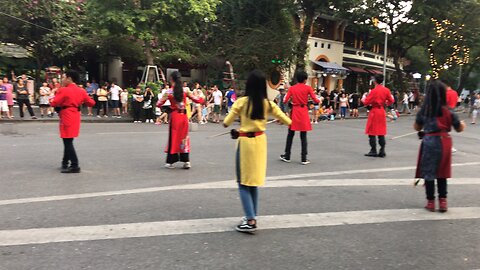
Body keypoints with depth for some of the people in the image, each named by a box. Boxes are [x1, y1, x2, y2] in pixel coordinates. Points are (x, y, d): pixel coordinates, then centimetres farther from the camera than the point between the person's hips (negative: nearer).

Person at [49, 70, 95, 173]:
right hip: (75, 117, 8)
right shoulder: (81, 91, 7)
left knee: (68, 142, -4)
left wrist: (52, 99, 9)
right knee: (68, 141, 18)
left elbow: (54, 103, -12)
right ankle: (65, 163, 29)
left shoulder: (63, 90, -12)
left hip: (67, 118, -8)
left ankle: (75, 166, -5)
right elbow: (91, 103, 11)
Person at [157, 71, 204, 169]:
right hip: (184, 116, 3)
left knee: (174, 137, 6)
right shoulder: (185, 91, -2)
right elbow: (197, 99, 3)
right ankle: (186, 161, 11)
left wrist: (164, 96, 13)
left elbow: (159, 104, -6)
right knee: (184, 137, 11)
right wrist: (202, 100, 24)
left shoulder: (169, 92, -9)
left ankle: (171, 162, 11)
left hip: (175, 116, -3)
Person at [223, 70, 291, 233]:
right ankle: (252, 216, 26)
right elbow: (287, 121, 7)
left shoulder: (241, 102, -12)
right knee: (253, 181, 18)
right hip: (260, 141, 5)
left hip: (246, 142, -4)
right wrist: (289, 121, 30)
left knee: (244, 182, 2)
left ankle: (251, 221, -5)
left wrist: (226, 123, 21)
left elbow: (226, 123, -2)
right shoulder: (267, 103, -3)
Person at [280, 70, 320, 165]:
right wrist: (319, 100, 15)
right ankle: (304, 159, 4)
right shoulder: (308, 88, -4)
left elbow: (285, 101, -1)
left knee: (290, 135, 13)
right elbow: (315, 100, -7)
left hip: (294, 112, 2)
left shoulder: (292, 88, 2)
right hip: (303, 112, -2)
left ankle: (287, 156, 18)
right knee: (303, 136, 3)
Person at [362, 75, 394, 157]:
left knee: (372, 132, 2)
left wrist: (363, 99, 8)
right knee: (381, 133, 10)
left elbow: (366, 102, -13)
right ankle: (382, 151, 9)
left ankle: (373, 151, 2)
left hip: (374, 112, -6)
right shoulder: (386, 90, 3)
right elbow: (391, 101, 8)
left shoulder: (374, 91, -14)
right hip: (382, 112, 6)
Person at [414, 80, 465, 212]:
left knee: (429, 173, 8)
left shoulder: (424, 110, -4)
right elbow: (459, 129, 4)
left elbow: (417, 128, 8)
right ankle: (443, 201, 16)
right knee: (442, 173, 13)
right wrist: (462, 124, 26)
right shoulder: (448, 111, -6)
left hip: (429, 142, 0)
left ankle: (430, 202, 13)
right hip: (444, 143, 0)